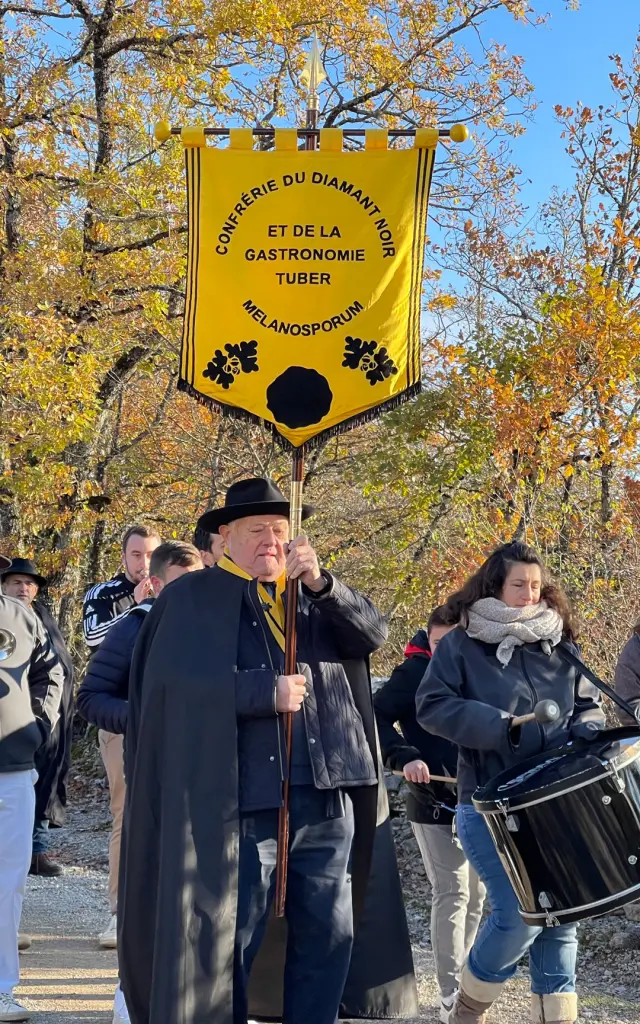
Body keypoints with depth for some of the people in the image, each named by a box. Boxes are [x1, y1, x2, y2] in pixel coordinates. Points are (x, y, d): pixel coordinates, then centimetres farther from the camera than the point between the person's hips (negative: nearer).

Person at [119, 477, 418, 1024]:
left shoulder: (315, 594, 16)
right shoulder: (194, 599, 1)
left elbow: (373, 633, 1)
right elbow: (176, 682, -12)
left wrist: (320, 581, -14)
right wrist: (267, 692, -16)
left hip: (328, 795, 5)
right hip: (244, 799, -5)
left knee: (329, 935, 11)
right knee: (228, 938, 2)